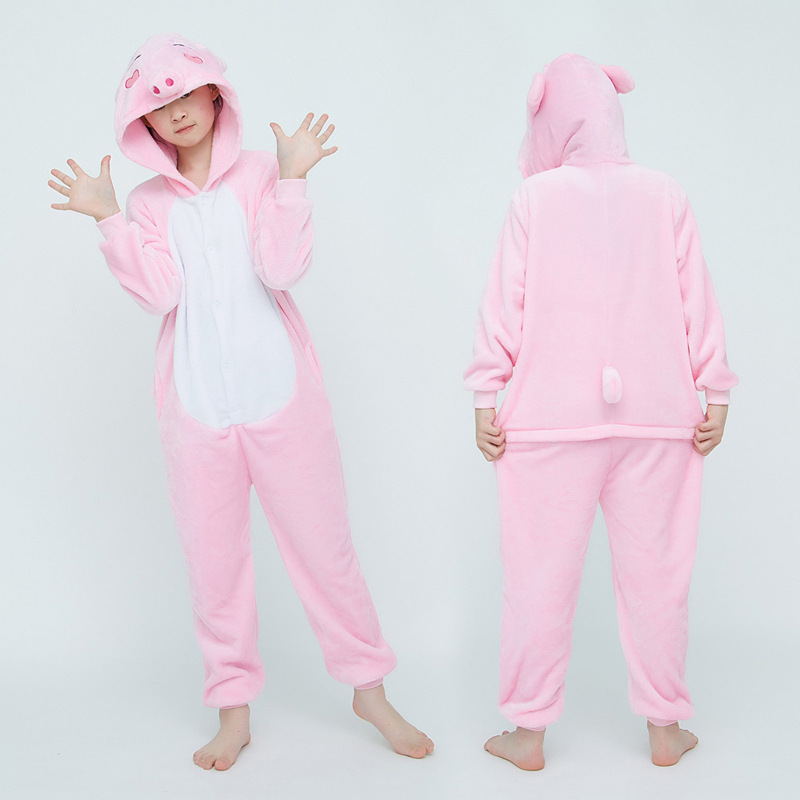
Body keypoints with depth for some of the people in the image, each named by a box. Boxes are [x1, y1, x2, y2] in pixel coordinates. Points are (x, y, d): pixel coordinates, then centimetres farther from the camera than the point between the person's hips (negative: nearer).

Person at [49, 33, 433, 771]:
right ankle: (233, 707, 23)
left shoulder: (261, 174, 3)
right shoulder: (148, 203, 9)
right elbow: (158, 291, -6)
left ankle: (369, 688, 21)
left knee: (324, 545, 4)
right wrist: (107, 218, -9)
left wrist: (291, 179, -15)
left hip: (280, 396, -2)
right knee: (214, 559, 7)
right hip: (196, 406, 2)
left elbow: (283, 269, -11)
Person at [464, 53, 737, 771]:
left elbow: (505, 302, -3)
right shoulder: (665, 195, 2)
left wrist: (486, 398, 3)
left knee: (541, 576, 6)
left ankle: (528, 733, 16)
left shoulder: (536, 196, -2)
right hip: (658, 416, 2)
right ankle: (665, 728, 21)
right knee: (655, 573, 10)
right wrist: (716, 395, 9)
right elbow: (697, 301, 3)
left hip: (550, 416, -2)